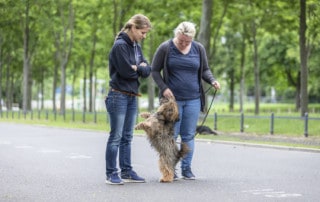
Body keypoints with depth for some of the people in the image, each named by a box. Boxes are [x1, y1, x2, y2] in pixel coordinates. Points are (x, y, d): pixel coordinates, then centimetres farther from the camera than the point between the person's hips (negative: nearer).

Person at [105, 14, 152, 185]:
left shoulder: (136, 47, 12)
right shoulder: (120, 45, -14)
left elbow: (147, 70, 6)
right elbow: (126, 71, -20)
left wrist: (137, 68, -13)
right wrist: (140, 69, -4)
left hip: (132, 97, 8)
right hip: (119, 96, -8)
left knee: (127, 137, 10)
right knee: (116, 136, -5)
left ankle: (126, 172, 14)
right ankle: (111, 174, 0)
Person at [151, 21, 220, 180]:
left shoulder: (198, 49, 5)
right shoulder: (165, 48, -4)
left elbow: (205, 70, 13)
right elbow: (154, 71, 2)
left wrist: (212, 81, -7)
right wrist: (163, 88, -11)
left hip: (193, 99, 3)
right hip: (172, 99, -3)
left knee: (189, 135, 5)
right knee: (171, 134, -1)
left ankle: (186, 168, 12)